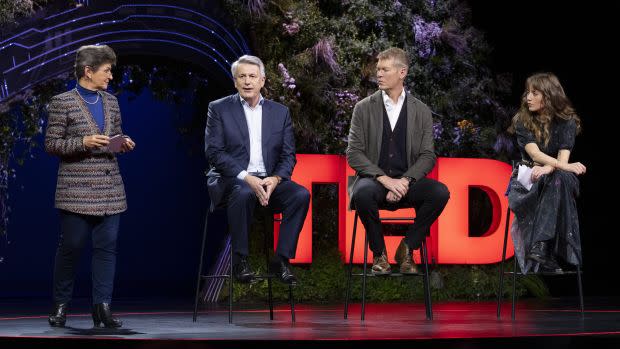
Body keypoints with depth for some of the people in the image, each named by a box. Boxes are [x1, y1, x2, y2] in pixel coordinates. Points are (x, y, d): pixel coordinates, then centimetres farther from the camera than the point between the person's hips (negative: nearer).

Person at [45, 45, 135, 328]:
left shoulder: (111, 102, 13)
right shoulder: (62, 102, -4)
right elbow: (51, 144, -6)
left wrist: (124, 143, 1)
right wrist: (83, 142, -19)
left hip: (110, 189, 5)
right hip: (76, 189, -5)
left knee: (107, 246, 0)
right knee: (71, 246, 0)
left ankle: (102, 306, 4)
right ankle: (60, 305, 14)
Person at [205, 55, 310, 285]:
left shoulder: (280, 112, 14)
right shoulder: (219, 109, 4)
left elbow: (288, 155, 9)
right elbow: (213, 152, -6)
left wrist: (275, 179, -13)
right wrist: (246, 178, -19)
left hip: (270, 181, 3)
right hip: (232, 179, -3)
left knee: (301, 194, -25)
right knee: (244, 193, -37)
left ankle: (281, 259, -17)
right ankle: (240, 261, -22)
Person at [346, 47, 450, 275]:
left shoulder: (421, 111, 9)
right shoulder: (364, 108, 5)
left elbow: (427, 156, 3)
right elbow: (353, 153, -2)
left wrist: (405, 181, -16)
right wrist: (384, 179, -17)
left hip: (406, 181, 2)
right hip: (374, 179, -1)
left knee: (440, 192, -28)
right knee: (363, 193, -37)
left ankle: (407, 248, -9)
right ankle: (379, 254, -13)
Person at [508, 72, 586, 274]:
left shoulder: (566, 122, 0)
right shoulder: (522, 121, 0)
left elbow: (563, 157, -13)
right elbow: (534, 153, -15)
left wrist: (548, 168, -35)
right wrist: (563, 165, -31)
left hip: (558, 176, 1)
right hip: (527, 178, 0)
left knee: (560, 179, -37)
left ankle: (540, 247, -46)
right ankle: (545, 257, -42)